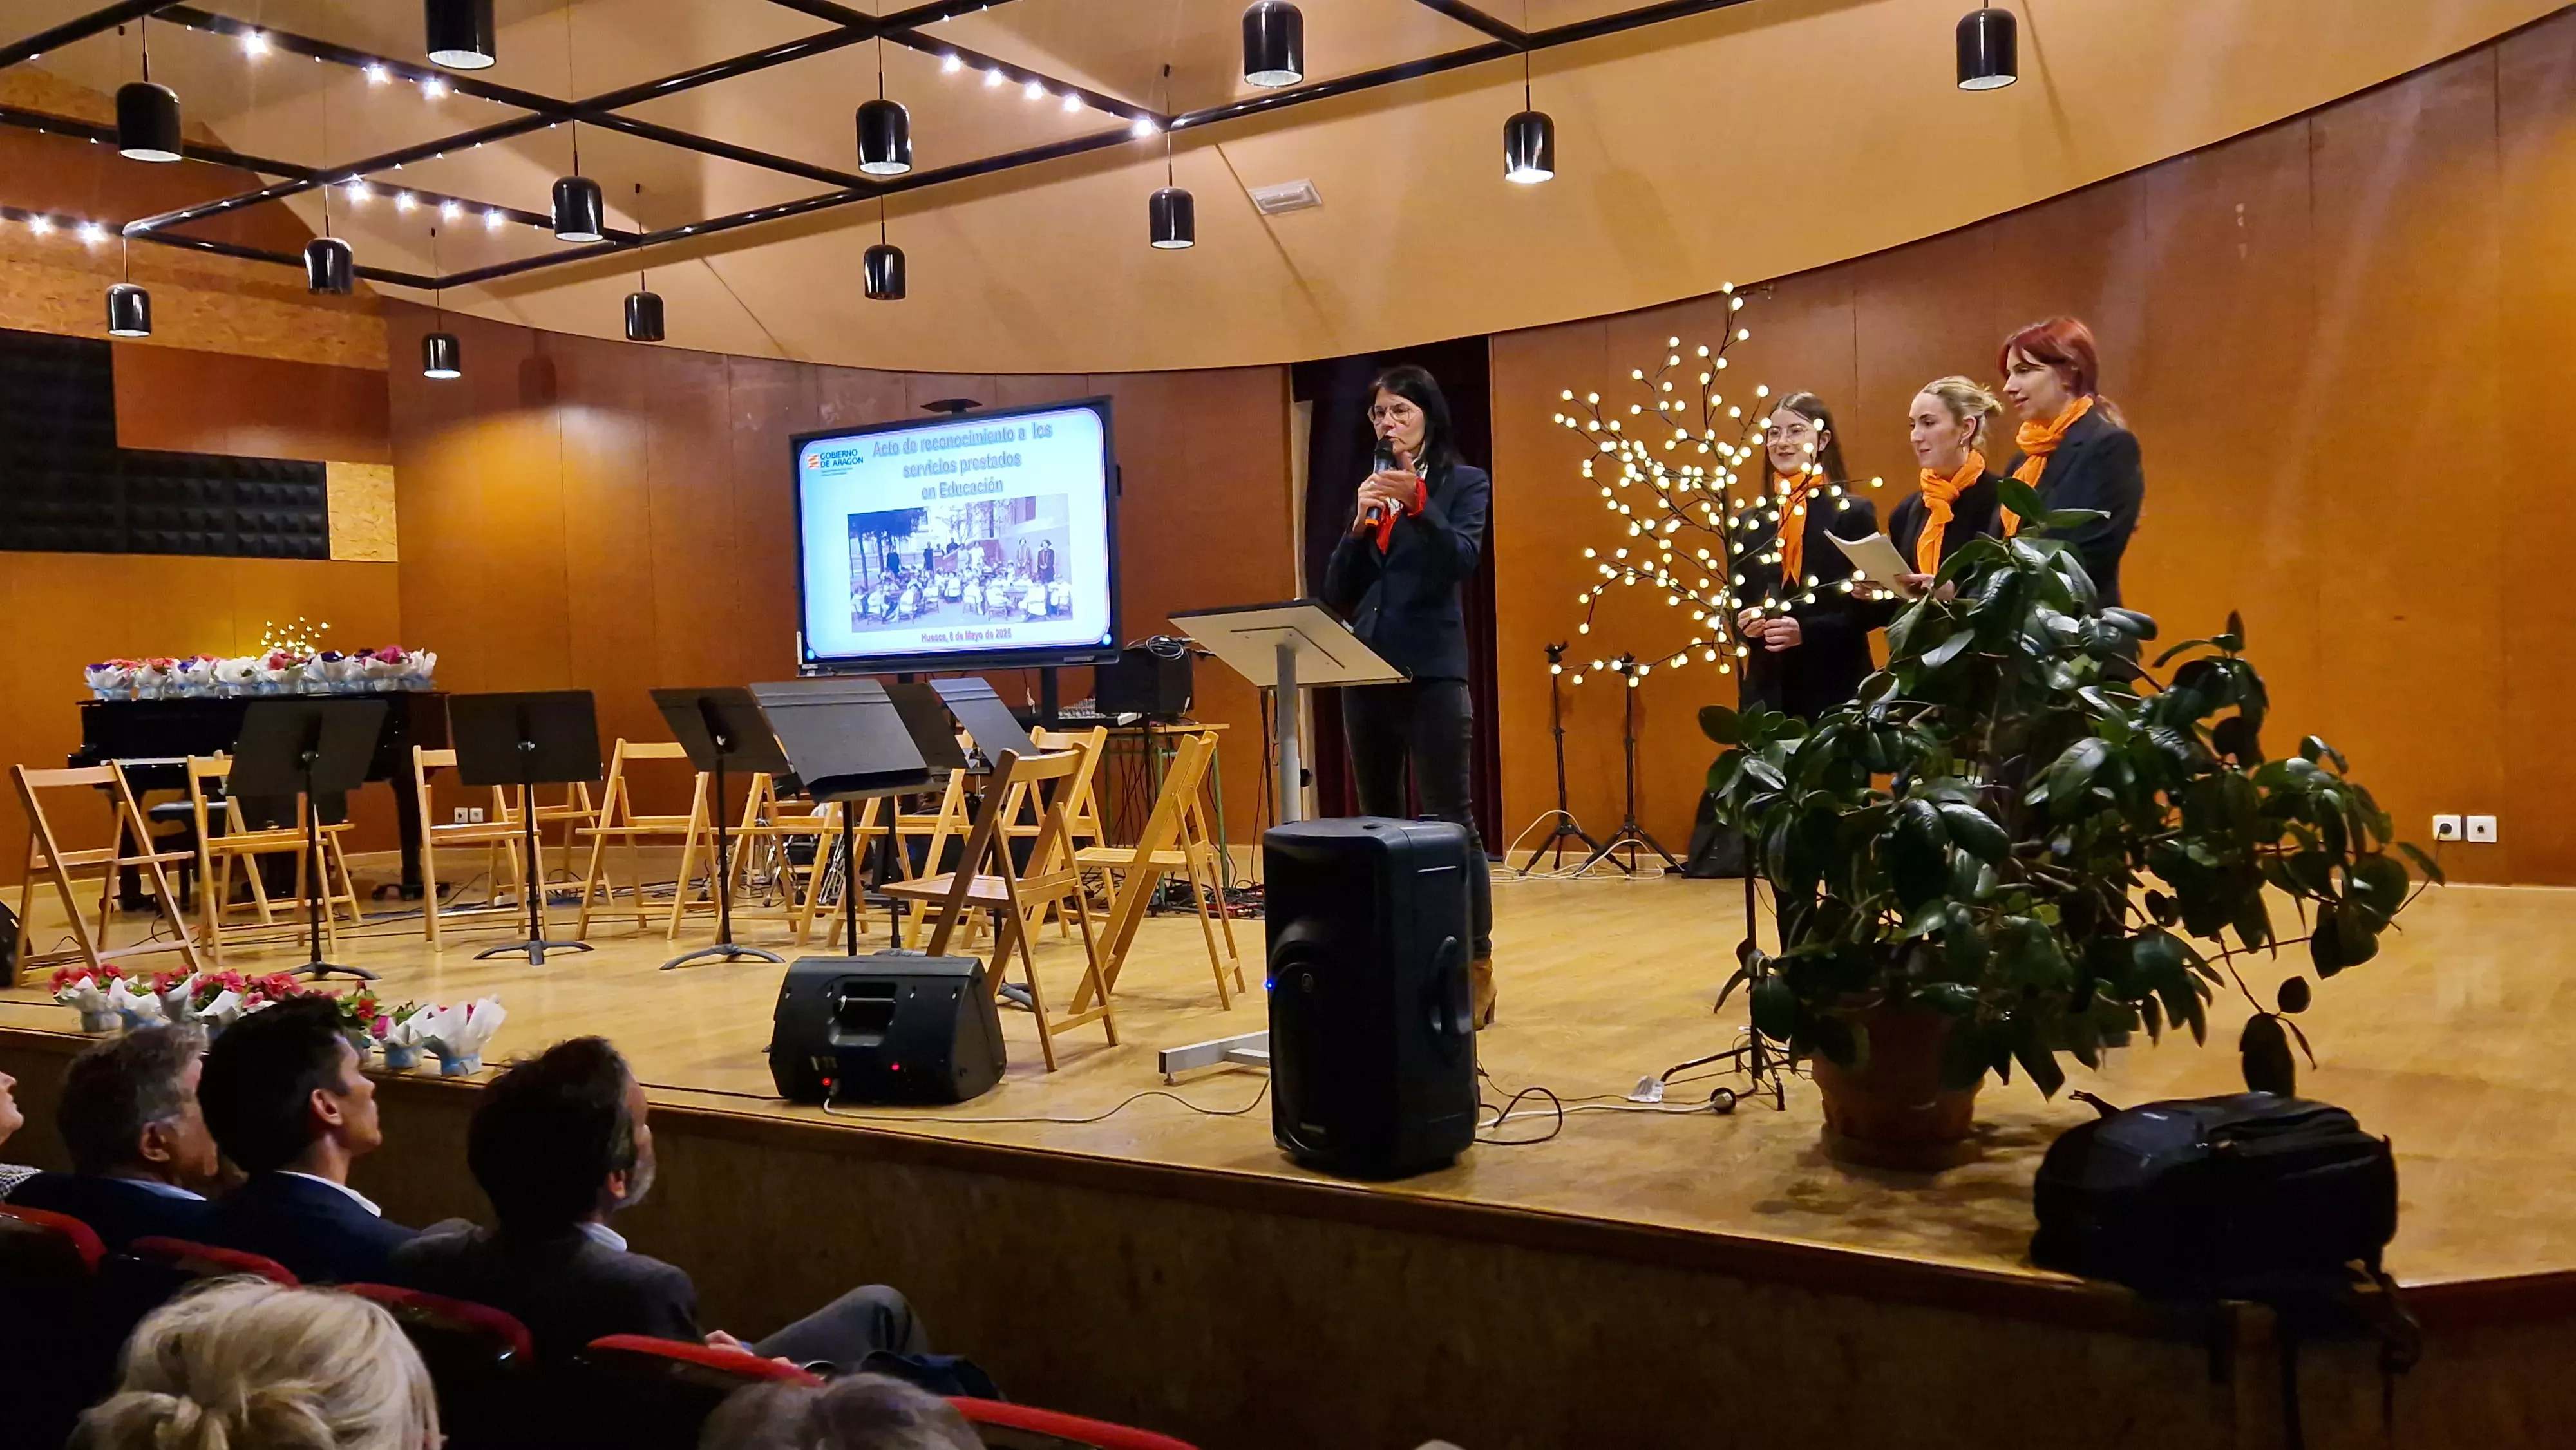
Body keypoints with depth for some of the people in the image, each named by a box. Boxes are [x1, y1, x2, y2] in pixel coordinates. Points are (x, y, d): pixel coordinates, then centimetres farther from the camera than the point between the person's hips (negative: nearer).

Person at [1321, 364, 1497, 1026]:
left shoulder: (1465, 482, 3)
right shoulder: (1370, 488, 16)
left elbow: (1463, 560, -14)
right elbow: (1337, 592, 9)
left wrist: (1415, 502, -26)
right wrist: (1361, 522, -6)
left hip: (1432, 671, -5)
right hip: (1368, 671, 5)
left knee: (1450, 820, -8)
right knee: (1379, 823, 8)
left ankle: (1476, 965, -4)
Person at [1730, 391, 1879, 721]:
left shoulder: (1854, 513, 1)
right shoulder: (1751, 522, 13)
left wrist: (1807, 632, -17)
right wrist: (1745, 625, -6)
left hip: (1836, 687, -3)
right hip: (1767, 688, 3)